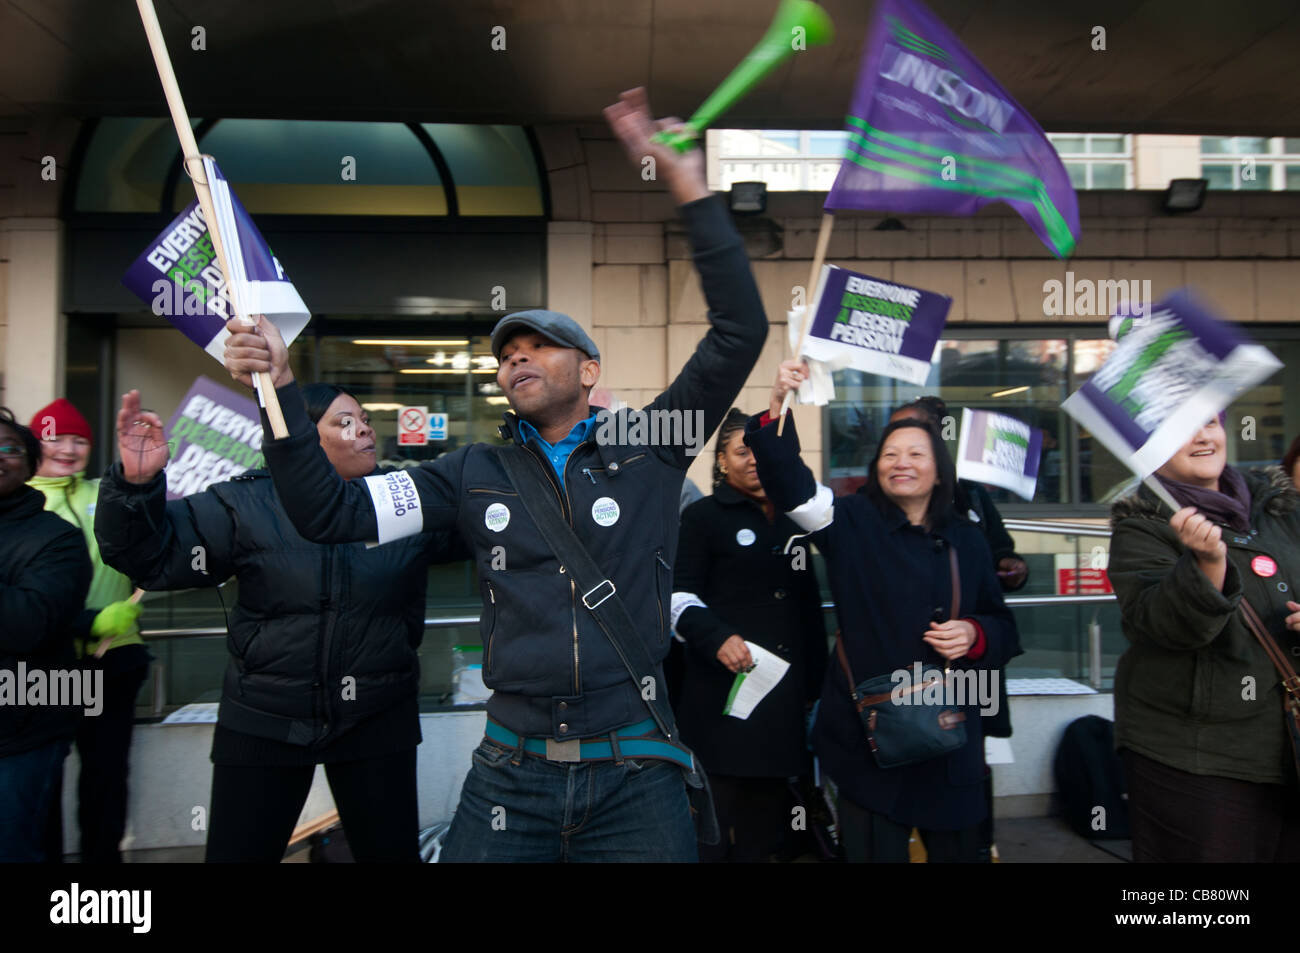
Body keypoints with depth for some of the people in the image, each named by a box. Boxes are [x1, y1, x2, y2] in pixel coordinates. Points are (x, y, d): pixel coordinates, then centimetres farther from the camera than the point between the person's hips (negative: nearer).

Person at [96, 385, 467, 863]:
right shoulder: (247, 502, -6)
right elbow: (154, 555, -5)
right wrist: (137, 484, -23)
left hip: (378, 719, 1)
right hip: (263, 719, 0)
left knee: (391, 850, 14)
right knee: (238, 852, 13)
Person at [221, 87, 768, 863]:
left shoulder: (649, 449, 0)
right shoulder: (476, 475, 6)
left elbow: (740, 332, -6)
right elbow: (329, 513, 4)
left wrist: (690, 189, -10)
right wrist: (281, 390, -7)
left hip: (637, 776, -1)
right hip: (511, 774, 2)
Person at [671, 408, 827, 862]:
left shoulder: (790, 520, 17)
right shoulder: (703, 516, -1)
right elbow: (679, 595, -7)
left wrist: (815, 683, 18)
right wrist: (717, 638, -25)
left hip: (784, 691, 6)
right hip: (724, 692, -5)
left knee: (770, 813, 14)